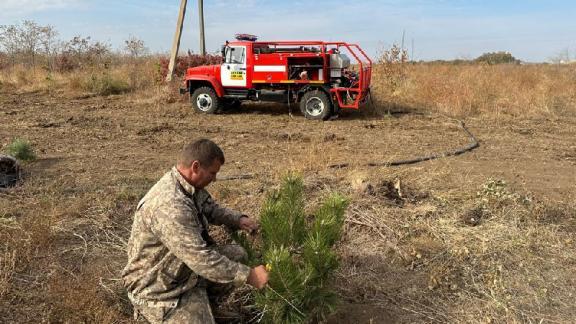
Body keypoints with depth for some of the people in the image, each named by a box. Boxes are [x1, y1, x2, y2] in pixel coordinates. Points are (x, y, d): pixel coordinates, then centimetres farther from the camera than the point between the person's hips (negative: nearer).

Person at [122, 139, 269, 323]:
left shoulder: (191, 186, -4)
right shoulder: (170, 204, -34)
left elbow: (211, 209, 15)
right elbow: (201, 260, -35)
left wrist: (238, 220, -4)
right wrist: (248, 276, -26)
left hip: (187, 267, 9)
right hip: (158, 288, -9)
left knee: (238, 253, 10)